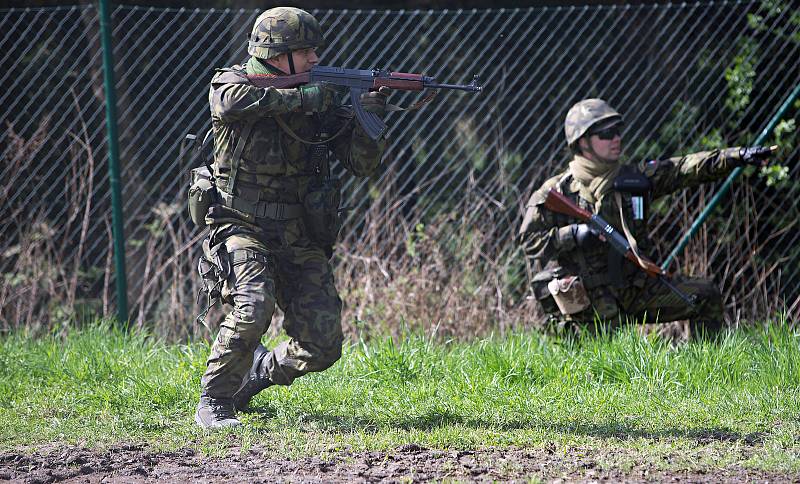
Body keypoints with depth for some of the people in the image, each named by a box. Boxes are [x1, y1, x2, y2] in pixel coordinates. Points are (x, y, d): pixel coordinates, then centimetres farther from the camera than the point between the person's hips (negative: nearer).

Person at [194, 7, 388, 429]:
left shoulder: (323, 99, 7)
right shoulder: (233, 82, -4)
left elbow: (362, 163, 5)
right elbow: (231, 103, -31)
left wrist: (369, 118, -14)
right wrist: (303, 98, -26)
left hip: (300, 242, 5)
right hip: (243, 230, -5)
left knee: (322, 347, -4)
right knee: (253, 307, -32)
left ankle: (260, 371, 27)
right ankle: (213, 403, -15)